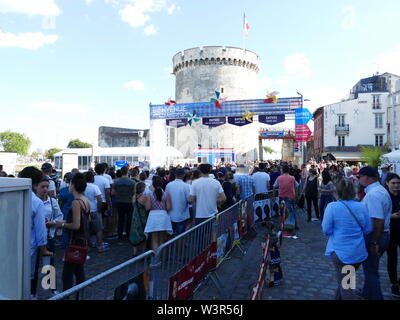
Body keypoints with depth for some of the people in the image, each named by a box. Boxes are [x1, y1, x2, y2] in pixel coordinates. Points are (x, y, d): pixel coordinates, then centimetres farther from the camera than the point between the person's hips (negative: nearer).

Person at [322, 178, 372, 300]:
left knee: (344, 285, 8)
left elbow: (326, 230, -11)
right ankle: (339, 298, 41)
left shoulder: (332, 206, -15)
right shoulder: (362, 206, -5)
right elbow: (368, 229, 3)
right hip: (359, 252, 4)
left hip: (340, 251, -4)